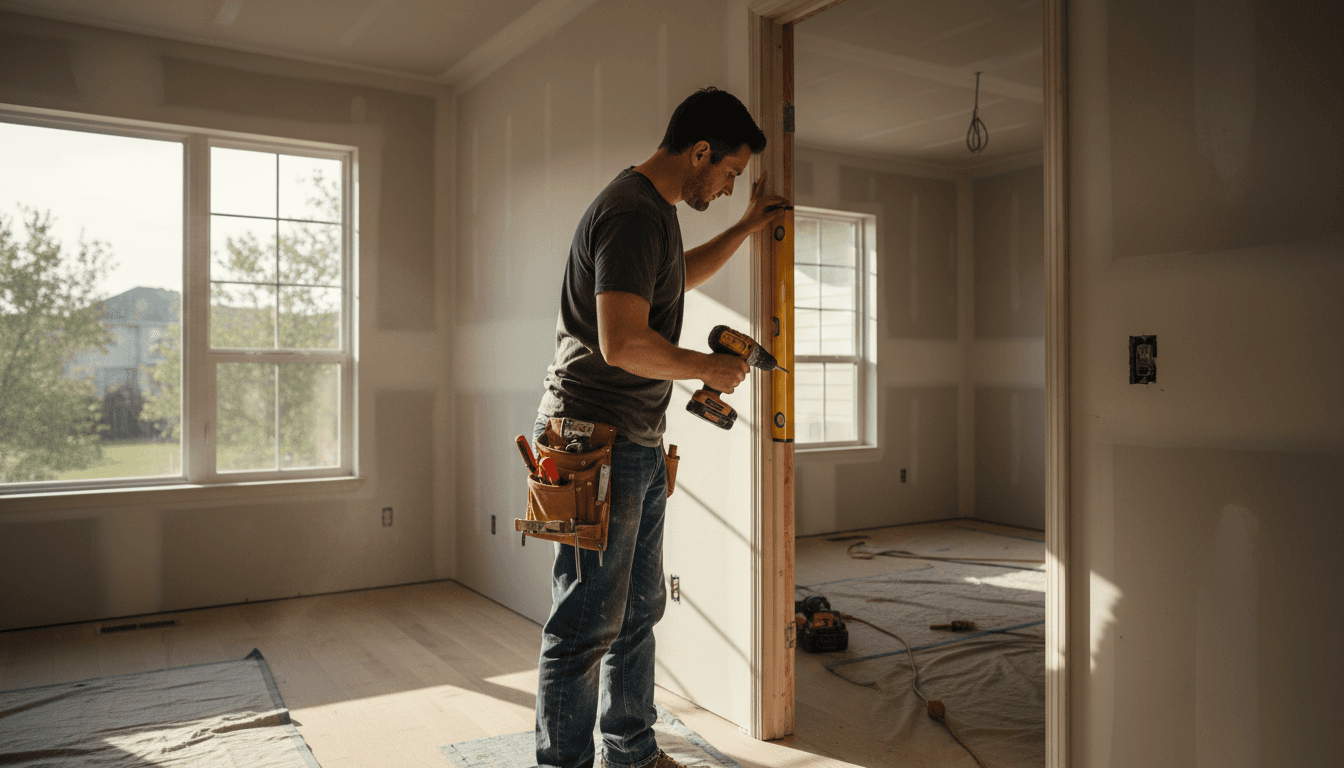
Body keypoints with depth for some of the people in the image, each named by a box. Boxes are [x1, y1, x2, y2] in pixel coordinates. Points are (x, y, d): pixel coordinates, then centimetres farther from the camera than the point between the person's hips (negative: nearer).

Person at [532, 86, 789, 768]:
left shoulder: (655, 210, 17)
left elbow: (679, 276, 38)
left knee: (638, 610, 17)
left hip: (638, 445, 11)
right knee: (588, 625, -2)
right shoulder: (633, 214, -17)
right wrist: (710, 368, -12)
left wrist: (746, 228, 34)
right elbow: (622, 343, -27)